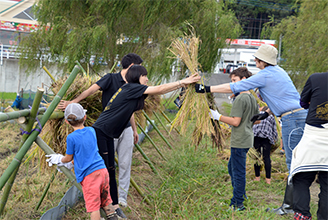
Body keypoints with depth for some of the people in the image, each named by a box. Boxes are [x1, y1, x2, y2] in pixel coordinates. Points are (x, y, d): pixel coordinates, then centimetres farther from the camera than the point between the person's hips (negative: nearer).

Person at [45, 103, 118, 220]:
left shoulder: (71, 138, -9)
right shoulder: (91, 130, 9)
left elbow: (68, 158, 4)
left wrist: (59, 160, 26)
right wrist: (70, 164, 31)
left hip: (89, 175, -6)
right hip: (102, 170, 6)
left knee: (94, 206, -3)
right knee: (106, 202, 18)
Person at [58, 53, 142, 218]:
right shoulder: (111, 78, -7)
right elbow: (92, 90, -18)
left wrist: (134, 129, 28)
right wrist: (73, 102, -26)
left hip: (126, 130, 6)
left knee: (125, 164, 2)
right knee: (109, 166, 0)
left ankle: (122, 199, 8)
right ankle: (113, 203, 7)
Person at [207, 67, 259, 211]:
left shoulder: (240, 99, -17)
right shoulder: (252, 99, 12)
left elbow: (235, 122, -21)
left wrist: (218, 117, -14)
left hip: (239, 142, -10)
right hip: (247, 139, 10)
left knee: (238, 172, -3)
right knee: (232, 167, 21)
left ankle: (238, 204, 3)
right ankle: (241, 195, 28)